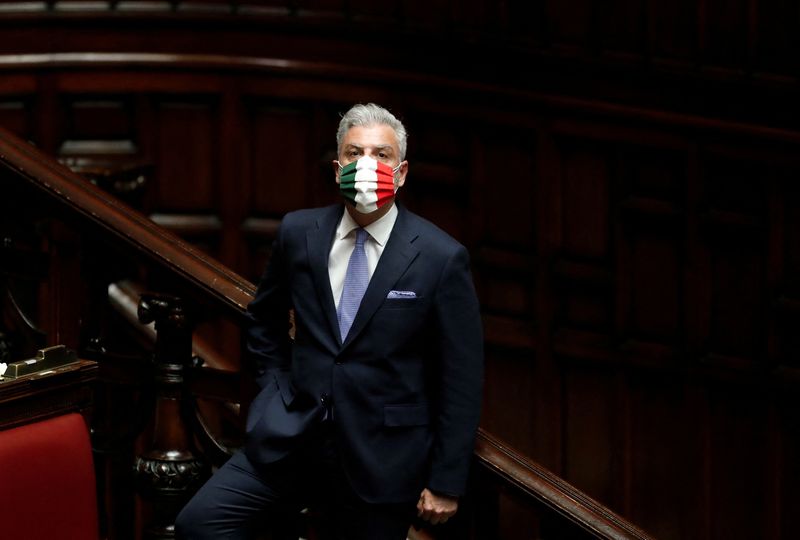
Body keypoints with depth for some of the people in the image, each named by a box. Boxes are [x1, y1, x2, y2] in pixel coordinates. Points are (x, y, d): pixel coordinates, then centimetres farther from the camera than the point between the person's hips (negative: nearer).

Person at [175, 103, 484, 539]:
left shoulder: (442, 258, -8)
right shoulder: (299, 233, 3)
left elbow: (462, 378, -5)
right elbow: (264, 320, 22)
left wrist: (446, 483, -5)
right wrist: (279, 389, 10)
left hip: (380, 462, -3)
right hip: (293, 440, 3)